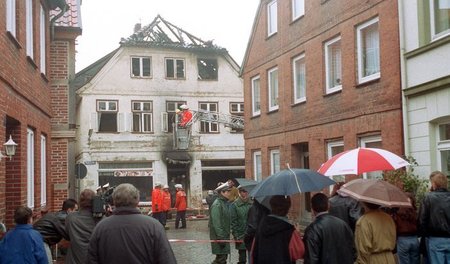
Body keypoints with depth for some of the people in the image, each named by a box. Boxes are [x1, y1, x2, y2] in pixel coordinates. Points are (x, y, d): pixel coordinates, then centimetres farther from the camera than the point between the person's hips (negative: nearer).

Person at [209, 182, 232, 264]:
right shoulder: (217, 205, -17)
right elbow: (216, 223, -22)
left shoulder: (225, 203, 13)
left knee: (224, 257, 15)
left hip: (225, 235, 9)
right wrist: (221, 238, -23)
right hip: (219, 236, -9)